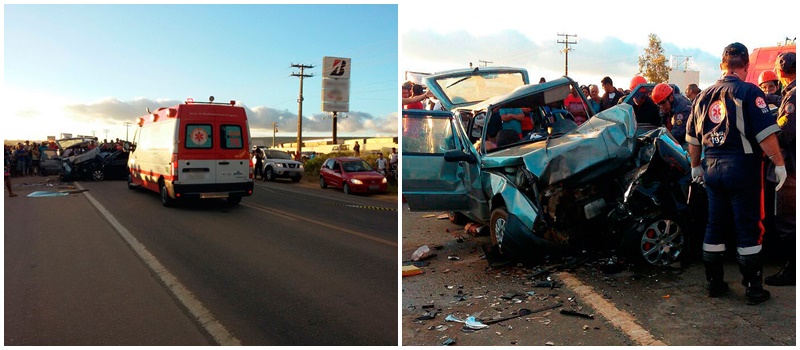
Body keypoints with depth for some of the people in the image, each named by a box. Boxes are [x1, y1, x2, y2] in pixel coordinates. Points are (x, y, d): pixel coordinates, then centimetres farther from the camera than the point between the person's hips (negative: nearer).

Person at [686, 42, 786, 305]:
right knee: (749, 229, 3)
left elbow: (692, 137, 15)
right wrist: (779, 163, -7)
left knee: (715, 226, 12)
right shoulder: (749, 92, -9)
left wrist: (696, 166, 24)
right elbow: (766, 133, -16)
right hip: (742, 166, -5)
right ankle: (753, 288, 10)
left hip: (712, 167, 5)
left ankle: (714, 283, 19)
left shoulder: (704, 96, 9)